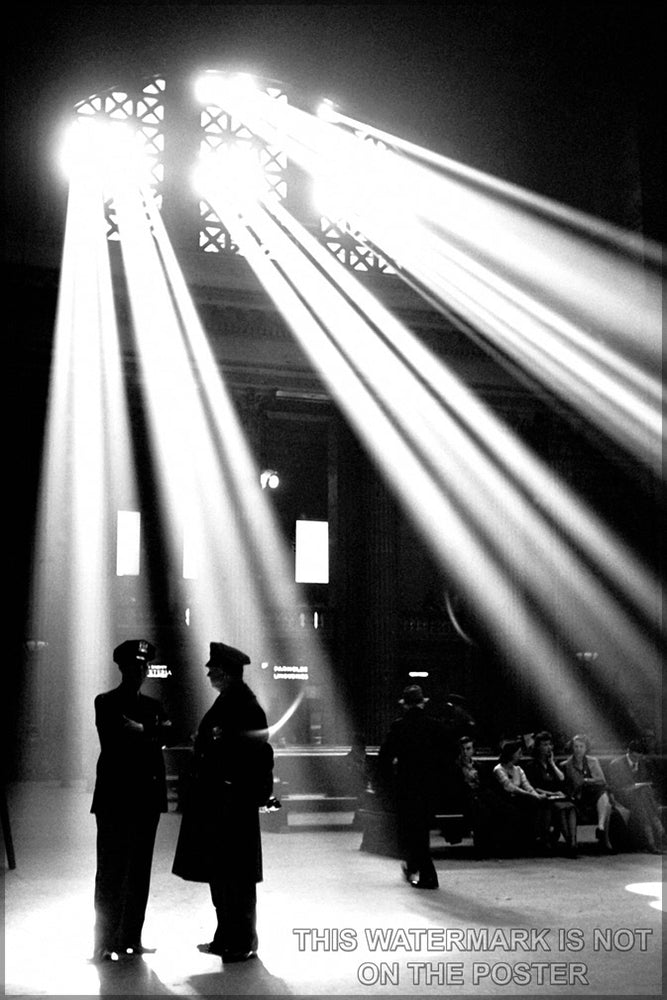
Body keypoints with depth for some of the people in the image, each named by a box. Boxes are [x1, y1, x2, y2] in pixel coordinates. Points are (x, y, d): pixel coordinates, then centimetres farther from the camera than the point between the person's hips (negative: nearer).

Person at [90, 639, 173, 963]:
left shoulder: (153, 706, 17)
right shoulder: (106, 703, 1)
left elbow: (166, 734, 1)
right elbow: (115, 740, -13)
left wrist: (141, 730, -14)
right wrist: (152, 732, -6)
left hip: (147, 798, 5)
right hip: (115, 798, -5)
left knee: (139, 871, 7)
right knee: (112, 872, -4)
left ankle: (131, 938, 15)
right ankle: (105, 943, 1)